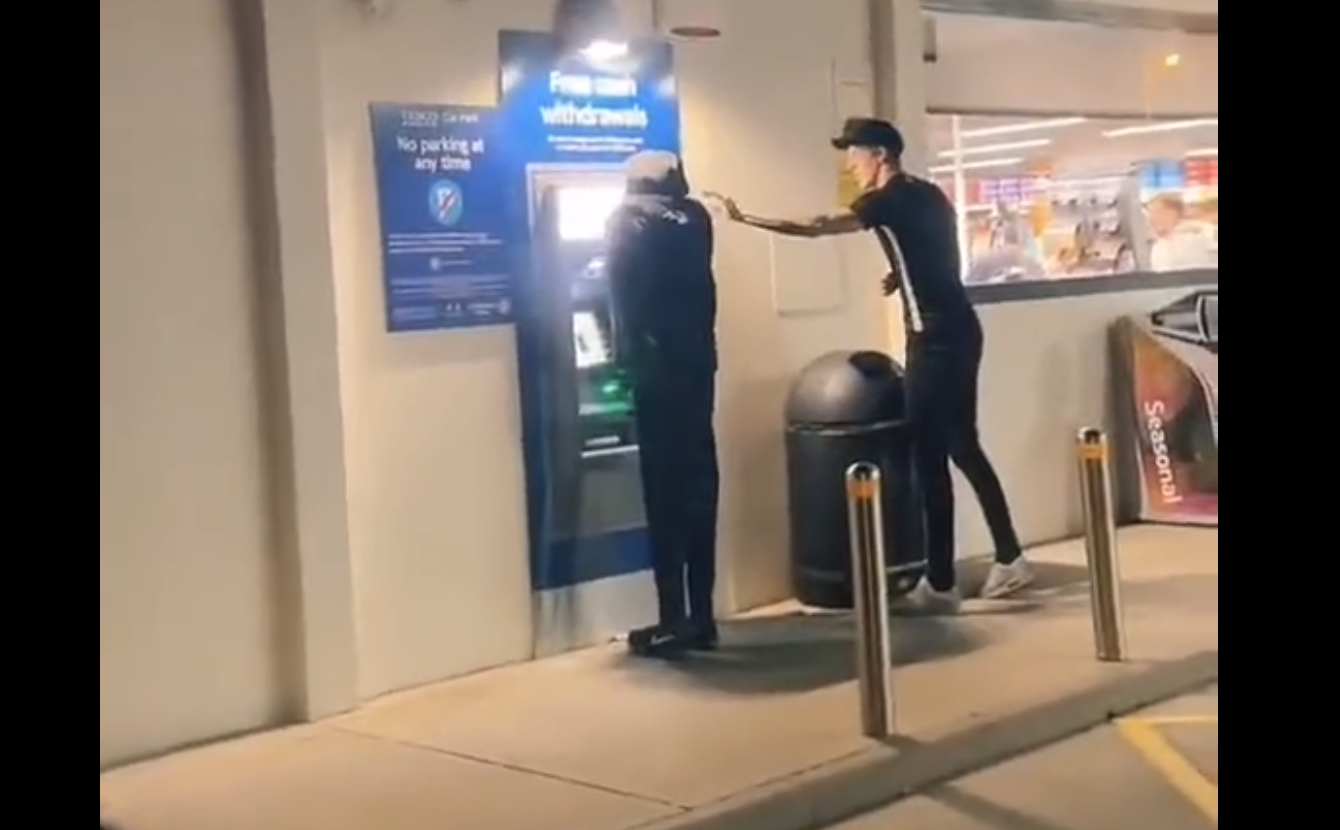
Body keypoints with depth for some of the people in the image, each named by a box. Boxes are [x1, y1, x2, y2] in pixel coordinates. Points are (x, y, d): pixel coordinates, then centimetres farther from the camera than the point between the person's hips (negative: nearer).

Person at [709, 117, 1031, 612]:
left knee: (930, 457, -5)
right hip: (958, 331, 9)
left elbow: (814, 229, -15)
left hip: (935, 338, -9)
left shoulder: (889, 200, -10)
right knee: (963, 447, 15)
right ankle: (1009, 559, 19)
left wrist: (744, 219, -11)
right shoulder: (928, 195, 16)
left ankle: (941, 585, -1)